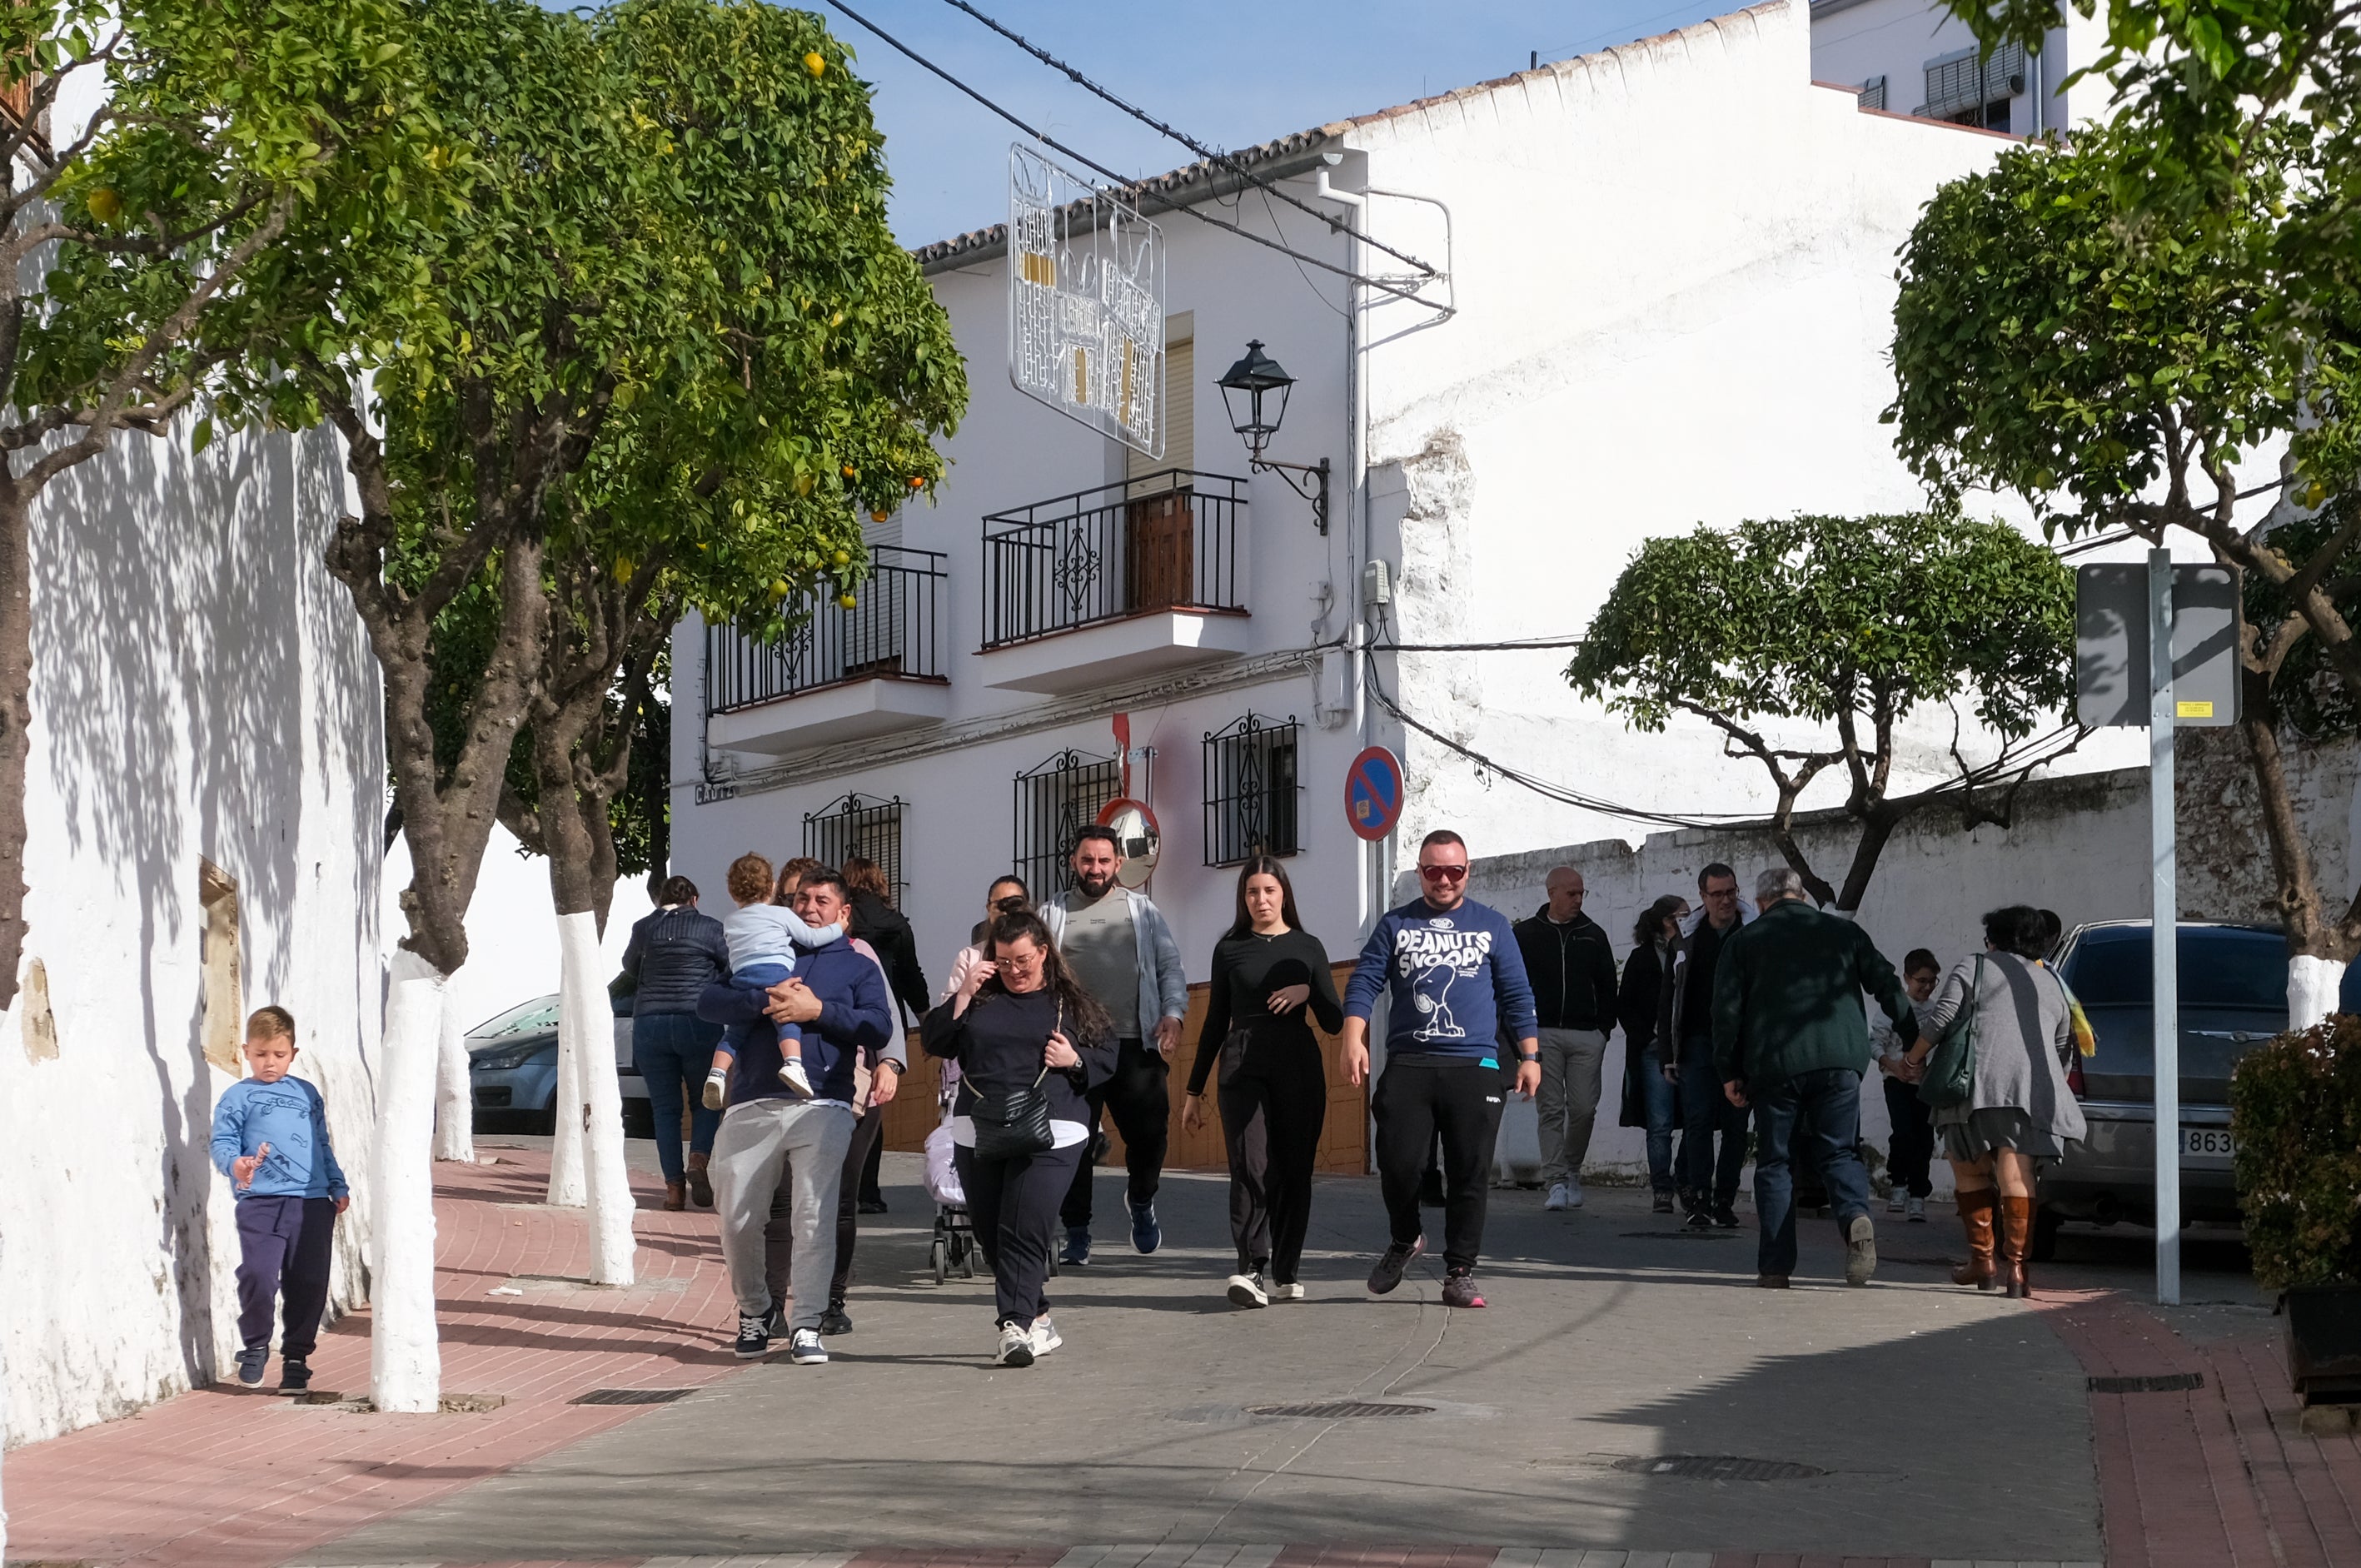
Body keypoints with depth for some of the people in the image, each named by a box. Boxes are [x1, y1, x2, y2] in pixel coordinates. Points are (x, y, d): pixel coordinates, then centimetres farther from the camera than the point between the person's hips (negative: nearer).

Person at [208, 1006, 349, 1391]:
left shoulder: (308, 1094, 20)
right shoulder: (237, 1098, 7)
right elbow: (222, 1142, -1)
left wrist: (338, 1185, 20)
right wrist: (235, 1164, -21)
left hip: (313, 1202, 4)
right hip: (261, 1202, -4)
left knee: (309, 1283, 2)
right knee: (257, 1276, -15)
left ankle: (296, 1356, 15)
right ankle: (255, 1347, 8)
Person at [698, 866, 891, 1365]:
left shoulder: (858, 966, 19)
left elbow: (879, 1028, 2)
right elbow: (709, 1003, 7)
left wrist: (819, 1011, -9)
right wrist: (764, 1001, -10)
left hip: (823, 1107, -2)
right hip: (753, 1107, 2)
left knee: (815, 1215, -14)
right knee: (737, 1217, -1)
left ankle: (806, 1325, -11)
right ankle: (755, 1309, 21)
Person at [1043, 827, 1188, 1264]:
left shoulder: (1143, 911, 14)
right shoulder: (1052, 914, 13)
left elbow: (1171, 967, 12)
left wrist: (1173, 1013, -4)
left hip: (1134, 1044, 0)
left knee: (1149, 1132, -3)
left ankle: (1141, 1200, 28)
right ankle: (1076, 1235, 10)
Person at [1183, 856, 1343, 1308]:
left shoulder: (1307, 947, 10)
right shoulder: (1230, 949, 11)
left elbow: (1335, 1022, 9)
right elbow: (1215, 1023, 15)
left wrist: (1309, 991, -11)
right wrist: (1194, 1090, 14)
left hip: (1298, 1067, 1)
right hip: (1243, 1067, -1)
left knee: (1294, 1169, -1)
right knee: (1251, 1166, -16)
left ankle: (1286, 1272, 9)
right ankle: (1252, 1270, -21)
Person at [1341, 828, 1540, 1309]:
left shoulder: (1492, 926, 13)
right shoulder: (1396, 924, 13)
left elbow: (1517, 995, 13)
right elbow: (1364, 984, 6)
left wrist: (1530, 1056, 6)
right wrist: (1353, 1040, -9)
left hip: (1474, 1066, 0)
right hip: (1407, 1066, 0)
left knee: (1470, 1172, -3)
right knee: (1398, 1161, -9)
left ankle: (1460, 1273, 4)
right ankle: (1405, 1238, 19)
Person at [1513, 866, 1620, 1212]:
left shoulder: (1593, 935, 11)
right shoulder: (1526, 934, 6)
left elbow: (1608, 985, 15)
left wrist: (1605, 1027, 4)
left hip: (1587, 1036, 1)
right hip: (1543, 1033, -1)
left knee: (1584, 1108, -2)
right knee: (1551, 1109, -5)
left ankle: (1572, 1169, 20)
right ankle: (1556, 1182, -6)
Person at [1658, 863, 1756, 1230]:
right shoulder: (1685, 940, 9)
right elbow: (1668, 1000, 11)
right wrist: (1667, 1054, 5)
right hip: (1698, 1044, 1)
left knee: (1735, 1124, 2)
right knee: (1698, 1120, -8)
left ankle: (1724, 1200, 9)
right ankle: (1698, 1199, -7)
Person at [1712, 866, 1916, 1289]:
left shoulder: (1743, 941, 10)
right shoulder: (1843, 931, 14)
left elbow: (1727, 1010, 5)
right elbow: (1888, 985, 10)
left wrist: (1729, 1072, 11)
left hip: (1774, 1064, -1)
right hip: (1839, 1059, 1)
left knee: (1774, 1162, 7)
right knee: (1839, 1151, 7)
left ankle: (1775, 1267, 1)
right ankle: (1856, 1214, -24)